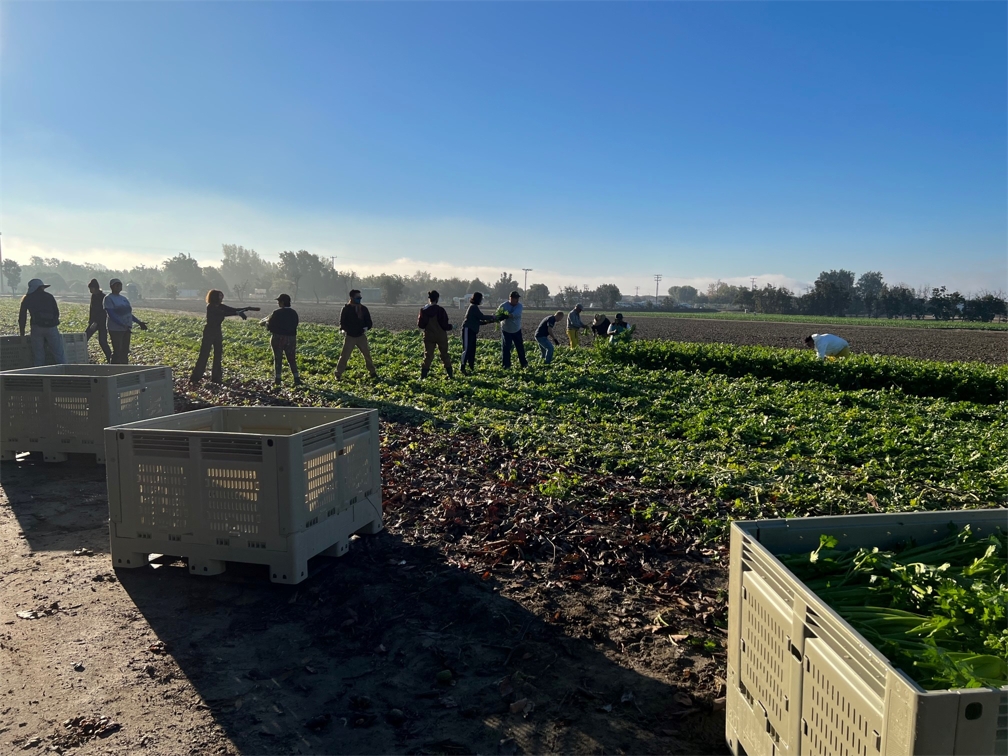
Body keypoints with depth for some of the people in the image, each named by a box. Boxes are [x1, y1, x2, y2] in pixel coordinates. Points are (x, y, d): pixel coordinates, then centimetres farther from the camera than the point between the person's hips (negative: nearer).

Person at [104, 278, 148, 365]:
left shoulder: (123, 298, 15)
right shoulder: (108, 298, -7)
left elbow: (129, 314, 20)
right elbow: (112, 315, -17)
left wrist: (139, 322, 8)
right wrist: (124, 325, -25)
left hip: (126, 330, 7)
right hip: (116, 330, -7)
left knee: (125, 352, 9)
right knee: (117, 353, -8)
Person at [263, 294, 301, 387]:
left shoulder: (276, 313, -12)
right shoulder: (293, 313, 4)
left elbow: (269, 326, -9)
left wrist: (265, 322, 14)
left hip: (278, 338, -4)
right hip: (291, 338, 4)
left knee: (278, 359, 4)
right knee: (292, 359, 10)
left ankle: (277, 380, 4)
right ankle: (297, 379, 3)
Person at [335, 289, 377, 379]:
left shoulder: (363, 309, 4)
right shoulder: (346, 309, -5)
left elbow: (368, 320, 10)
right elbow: (342, 321, -2)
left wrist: (366, 327, -10)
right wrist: (344, 329, -20)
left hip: (361, 336, 3)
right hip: (350, 336, -3)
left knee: (367, 354, 8)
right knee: (345, 356, -3)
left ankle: (372, 372, 21)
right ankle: (338, 374, 5)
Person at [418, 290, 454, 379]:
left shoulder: (423, 310, -5)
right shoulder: (440, 310, -14)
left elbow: (420, 325, -1)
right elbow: (444, 325, -12)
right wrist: (450, 326, 9)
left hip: (429, 336, 2)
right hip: (441, 336, -2)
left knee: (428, 356, 4)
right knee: (445, 355, 12)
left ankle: (422, 376, -4)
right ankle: (450, 374, 18)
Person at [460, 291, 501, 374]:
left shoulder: (474, 307, 20)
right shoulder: (473, 307, -10)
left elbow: (479, 321, 19)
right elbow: (482, 317, -16)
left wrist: (491, 320, 12)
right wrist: (492, 317, -4)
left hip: (472, 331, 10)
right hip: (468, 330, -10)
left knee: (472, 350, 9)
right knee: (467, 349, -13)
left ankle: (471, 367, 14)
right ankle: (462, 367, -13)